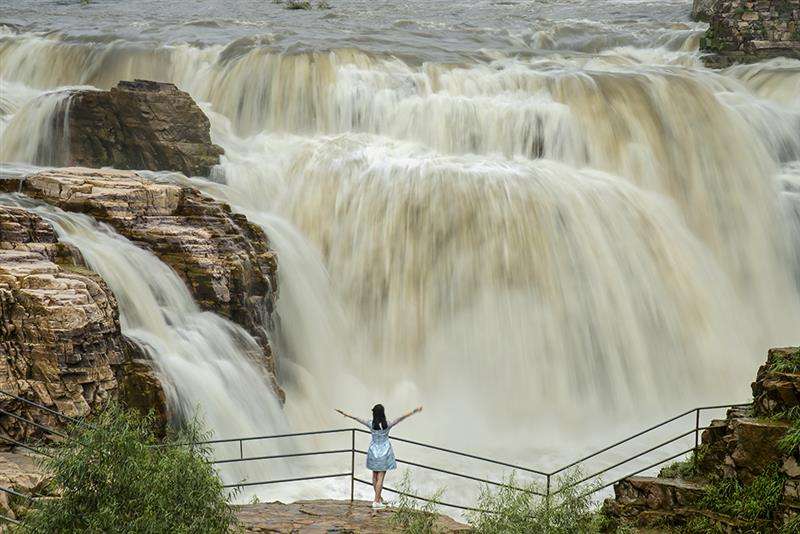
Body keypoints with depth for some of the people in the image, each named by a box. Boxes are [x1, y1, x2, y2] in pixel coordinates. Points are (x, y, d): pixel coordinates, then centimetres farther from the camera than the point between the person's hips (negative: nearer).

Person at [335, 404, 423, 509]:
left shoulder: (371, 425, -10)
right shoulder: (387, 425, -15)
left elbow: (357, 418, -2)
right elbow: (401, 418, -15)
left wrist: (345, 414, 9)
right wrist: (414, 411, -13)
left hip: (374, 452, 3)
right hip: (384, 453, -3)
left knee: (375, 477, 15)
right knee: (380, 477, 0)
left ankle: (378, 498, 28)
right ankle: (376, 501, -2)